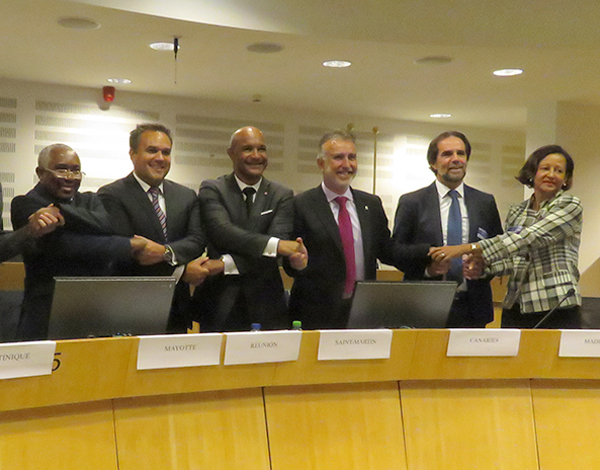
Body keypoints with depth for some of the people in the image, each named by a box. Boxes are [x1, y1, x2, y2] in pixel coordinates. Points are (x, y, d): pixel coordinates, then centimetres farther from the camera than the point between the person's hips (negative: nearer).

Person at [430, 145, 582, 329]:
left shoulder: (571, 206, -4)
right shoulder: (516, 212, 13)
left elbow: (528, 238, -16)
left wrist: (469, 248, -21)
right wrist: (482, 267, -8)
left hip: (557, 308, -4)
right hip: (515, 308, 4)